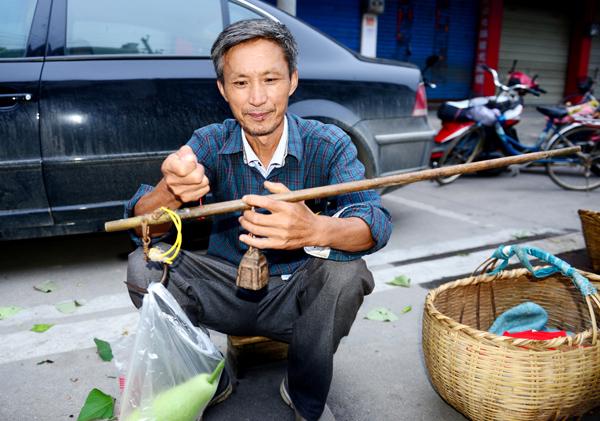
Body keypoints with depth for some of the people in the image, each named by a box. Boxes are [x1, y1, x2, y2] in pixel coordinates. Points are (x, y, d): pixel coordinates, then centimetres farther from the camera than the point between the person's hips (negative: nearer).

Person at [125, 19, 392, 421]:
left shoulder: (328, 144, -14)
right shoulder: (210, 143, -9)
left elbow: (375, 224, -29)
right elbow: (144, 226, -18)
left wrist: (315, 229, -53)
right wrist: (170, 189, -43)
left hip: (297, 297, -1)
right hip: (227, 293, 2)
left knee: (345, 269, -31)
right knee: (144, 264, -19)